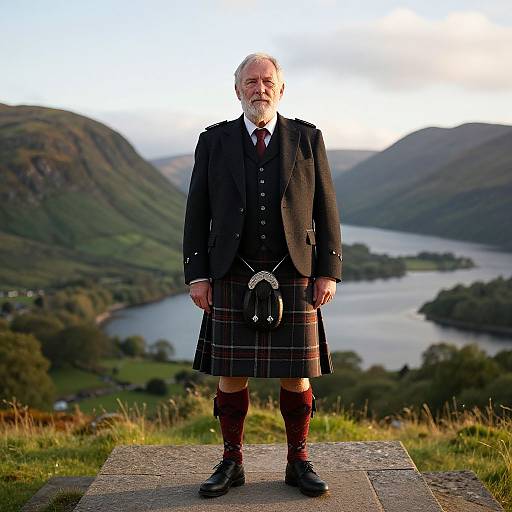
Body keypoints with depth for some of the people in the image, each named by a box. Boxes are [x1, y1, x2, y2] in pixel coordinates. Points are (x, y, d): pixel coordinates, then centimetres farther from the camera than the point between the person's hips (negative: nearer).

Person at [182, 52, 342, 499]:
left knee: (297, 373, 4)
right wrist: (197, 275, -3)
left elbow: (326, 209, 4)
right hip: (232, 278, 0)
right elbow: (197, 212, 3)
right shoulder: (214, 141, 4)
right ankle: (232, 463, 18)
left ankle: (298, 463, 18)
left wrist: (329, 272, -3)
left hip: (293, 276, 0)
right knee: (231, 373, 4)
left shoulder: (307, 139, 4)